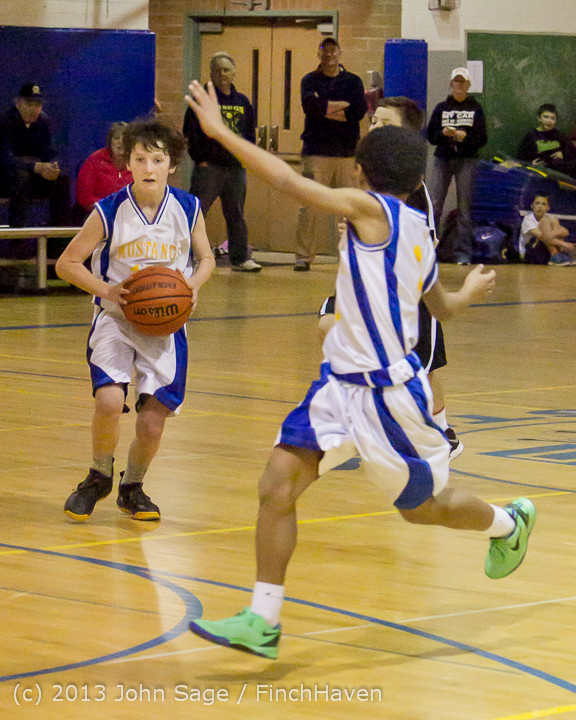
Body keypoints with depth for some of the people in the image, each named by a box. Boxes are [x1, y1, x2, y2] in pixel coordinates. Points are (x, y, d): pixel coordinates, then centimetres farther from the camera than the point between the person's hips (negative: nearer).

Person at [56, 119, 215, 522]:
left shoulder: (188, 209, -5)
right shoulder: (108, 212, -11)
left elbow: (206, 258, 11)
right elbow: (67, 263, -3)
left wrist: (193, 285, -10)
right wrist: (108, 291, -18)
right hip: (116, 320, -2)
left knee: (153, 420, -3)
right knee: (109, 401, -23)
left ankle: (133, 487, 27)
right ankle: (99, 477, 5)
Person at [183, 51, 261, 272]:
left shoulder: (242, 102, 13)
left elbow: (250, 132, 20)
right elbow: (191, 130, -5)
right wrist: (199, 159, -9)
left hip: (236, 168, 5)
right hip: (208, 167, -5)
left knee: (236, 215, 10)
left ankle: (240, 258, 17)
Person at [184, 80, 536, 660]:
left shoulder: (372, 209, -15)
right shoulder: (416, 232, 11)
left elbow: (290, 182, -22)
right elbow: (443, 306, 26)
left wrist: (221, 132, -19)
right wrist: (470, 291, 51)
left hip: (387, 390, -8)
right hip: (341, 382, 8)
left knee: (423, 507, 13)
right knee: (277, 486, -6)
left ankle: (508, 523, 43)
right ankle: (262, 621, -4)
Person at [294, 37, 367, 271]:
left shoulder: (353, 81, 15)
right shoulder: (310, 80, 11)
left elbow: (360, 110, -3)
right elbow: (309, 104, -10)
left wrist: (326, 108, -7)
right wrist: (342, 106, -6)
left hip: (346, 153, 1)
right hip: (316, 152, -1)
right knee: (309, 206, -8)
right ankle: (304, 256, -5)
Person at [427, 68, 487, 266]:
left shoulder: (475, 108, 8)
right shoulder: (441, 108, 12)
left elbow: (482, 138, 3)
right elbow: (431, 135, 7)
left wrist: (464, 137, -14)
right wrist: (444, 134, -13)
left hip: (467, 160, -1)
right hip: (442, 159, 1)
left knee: (464, 207, -3)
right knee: (434, 204, -7)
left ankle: (463, 252, 0)